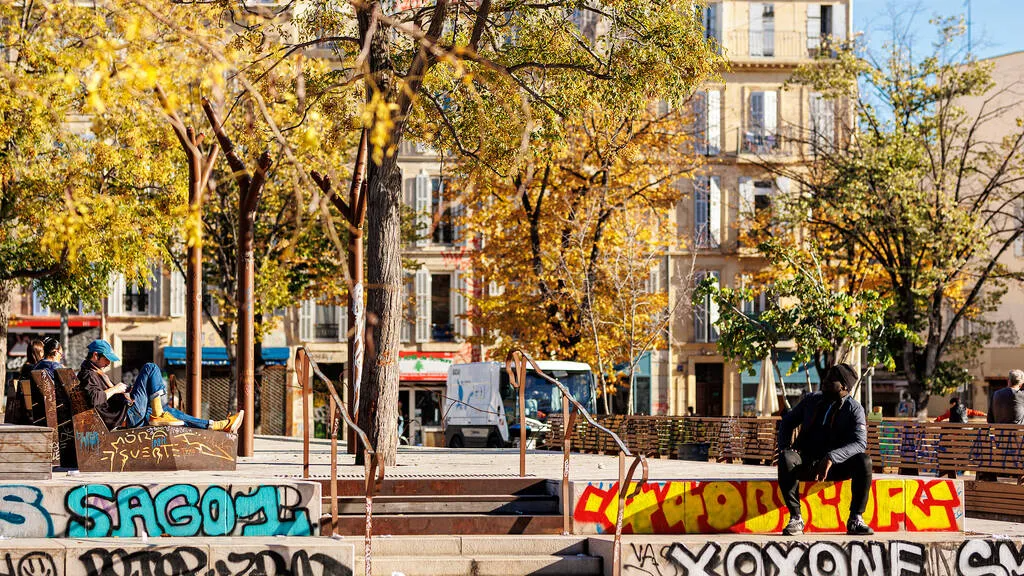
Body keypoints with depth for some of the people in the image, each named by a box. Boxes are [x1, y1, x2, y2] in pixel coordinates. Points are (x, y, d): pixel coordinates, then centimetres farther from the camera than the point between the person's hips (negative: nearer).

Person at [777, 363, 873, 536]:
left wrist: (831, 458, -33)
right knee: (786, 458, -32)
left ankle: (855, 520, -21)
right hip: (806, 462, 1)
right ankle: (795, 518, -31)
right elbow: (787, 422, 19)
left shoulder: (854, 409, -3)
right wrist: (784, 446, -3)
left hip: (835, 466, -1)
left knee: (863, 461, -30)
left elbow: (860, 443, -17)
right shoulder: (811, 400, 8)